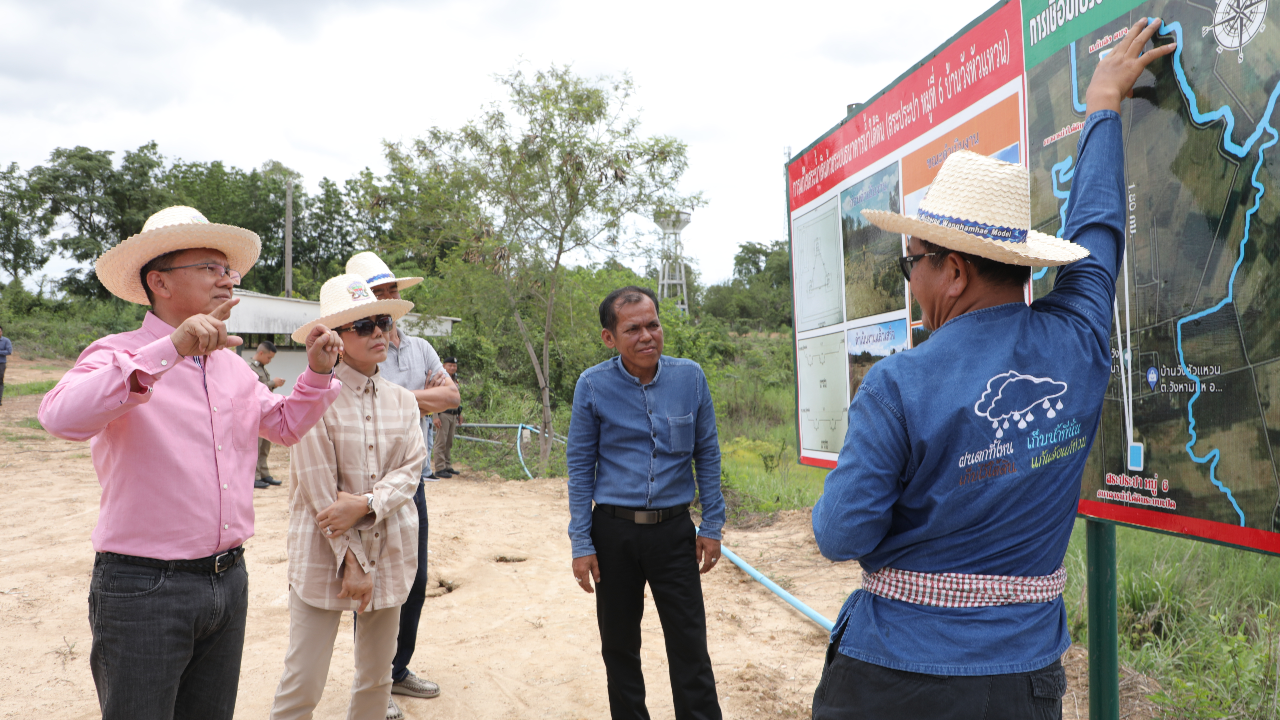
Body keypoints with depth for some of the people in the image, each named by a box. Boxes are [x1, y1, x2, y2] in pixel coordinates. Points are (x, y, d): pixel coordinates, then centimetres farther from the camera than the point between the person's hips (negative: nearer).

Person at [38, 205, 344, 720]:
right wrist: (170, 349, -35)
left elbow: (285, 425, 25)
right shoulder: (118, 355, -10)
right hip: (144, 586, -6)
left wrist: (317, 371, 7)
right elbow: (62, 418, -30)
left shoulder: (234, 366, 12)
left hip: (228, 579, 7)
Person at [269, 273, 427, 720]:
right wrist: (352, 562, -12)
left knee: (378, 677, 13)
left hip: (389, 551, 5)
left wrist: (366, 504, -18)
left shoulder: (402, 401, 7)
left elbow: (410, 470, 0)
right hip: (325, 553, -5)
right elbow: (317, 487, -12)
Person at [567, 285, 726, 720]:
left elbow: (707, 455, 4)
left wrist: (712, 525, 1)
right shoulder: (592, 386, -6)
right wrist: (582, 544, -4)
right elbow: (580, 468, -2)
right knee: (619, 644, 13)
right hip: (614, 531, 0)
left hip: (673, 529, 0)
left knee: (690, 645, 1)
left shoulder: (690, 377, -3)